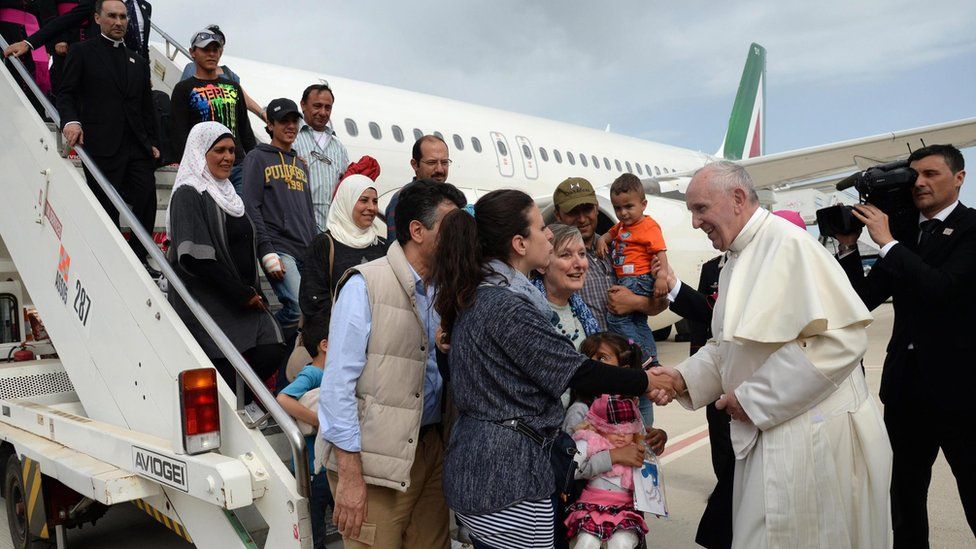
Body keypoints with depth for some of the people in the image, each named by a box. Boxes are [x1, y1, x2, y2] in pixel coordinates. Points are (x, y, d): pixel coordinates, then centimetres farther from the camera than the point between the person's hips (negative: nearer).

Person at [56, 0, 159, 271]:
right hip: (101, 146, -4)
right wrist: (70, 120, -18)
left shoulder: (137, 61, 21)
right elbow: (66, 94, 1)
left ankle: (138, 260, 13)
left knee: (147, 204, -1)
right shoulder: (82, 52, 6)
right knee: (107, 209, 0)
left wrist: (151, 142, 15)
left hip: (138, 147, 4)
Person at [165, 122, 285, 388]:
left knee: (272, 351, -11)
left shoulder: (226, 193, 17)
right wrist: (243, 295, -14)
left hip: (244, 301, 7)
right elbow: (195, 256, -19)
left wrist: (253, 292, 8)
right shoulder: (188, 194, -8)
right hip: (207, 303, -7)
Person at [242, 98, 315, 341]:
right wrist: (267, 253, -15)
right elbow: (251, 209, -6)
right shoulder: (258, 158, 4)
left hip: (306, 252, 7)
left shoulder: (301, 164, 24)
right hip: (279, 248, -7)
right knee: (300, 309, -21)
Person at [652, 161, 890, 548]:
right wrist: (684, 378, -1)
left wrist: (754, 398, -19)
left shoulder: (788, 244, -17)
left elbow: (842, 338, -25)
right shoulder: (734, 264, 12)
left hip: (810, 438, -8)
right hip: (766, 435, 8)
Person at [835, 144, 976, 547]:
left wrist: (886, 242, -20)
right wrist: (848, 246, -5)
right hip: (906, 383, 5)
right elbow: (863, 300, 5)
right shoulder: (903, 234, 8)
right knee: (904, 490, 15)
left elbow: (942, 287, -23)